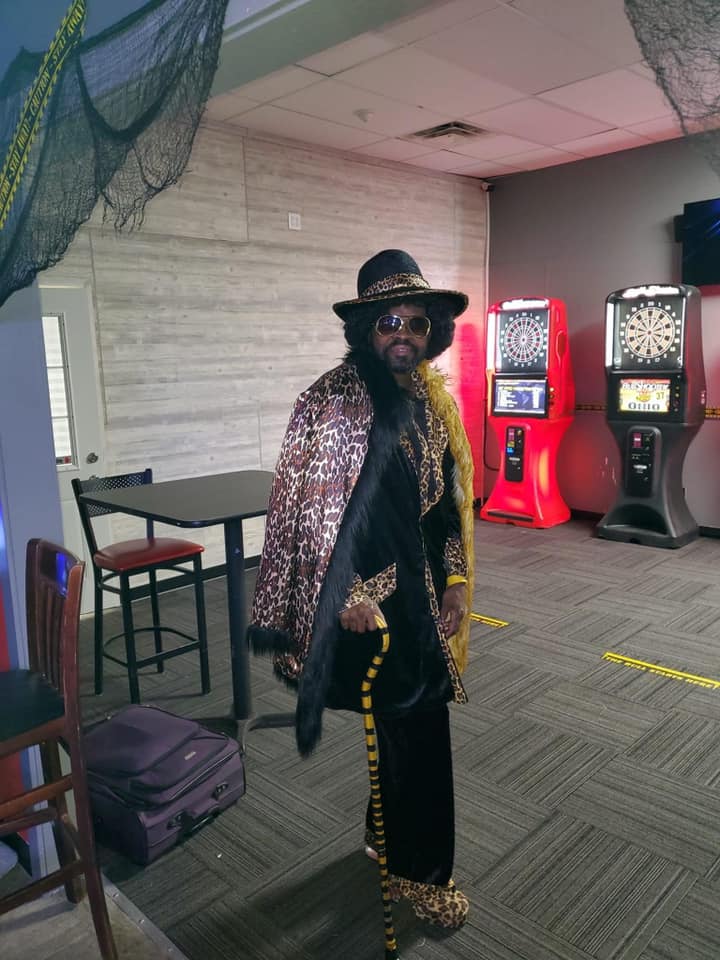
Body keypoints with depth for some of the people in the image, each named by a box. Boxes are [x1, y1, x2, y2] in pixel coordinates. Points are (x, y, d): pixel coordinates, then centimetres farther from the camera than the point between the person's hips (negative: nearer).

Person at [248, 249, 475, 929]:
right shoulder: (331, 400, -14)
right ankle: (418, 871, 24)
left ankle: (387, 831, 43)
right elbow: (316, 505, -14)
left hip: (426, 590, 7)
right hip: (372, 597, -7)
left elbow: (451, 496, 12)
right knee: (416, 727, 1)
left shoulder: (434, 397, 7)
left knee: (408, 720, 20)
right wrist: (349, 593, -14)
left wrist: (456, 581, 10)